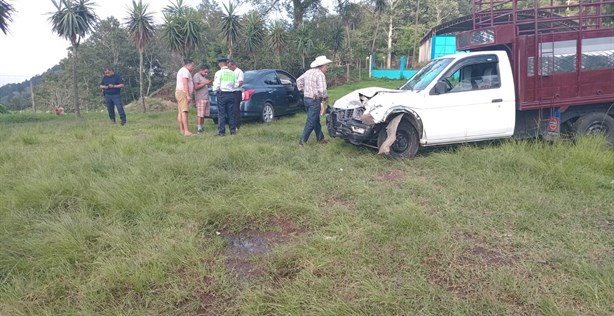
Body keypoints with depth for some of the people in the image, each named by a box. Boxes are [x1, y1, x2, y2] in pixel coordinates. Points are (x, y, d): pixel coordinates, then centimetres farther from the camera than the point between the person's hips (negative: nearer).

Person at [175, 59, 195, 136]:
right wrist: (188, 95, -24)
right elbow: (185, 84, -19)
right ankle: (186, 131, -28)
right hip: (183, 93, -11)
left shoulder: (181, 70, 25)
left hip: (179, 92, 11)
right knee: (184, 111, -19)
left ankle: (181, 130, 6)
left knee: (180, 112, 6)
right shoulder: (185, 71, -9)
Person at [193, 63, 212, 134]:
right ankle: (199, 129, -9)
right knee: (200, 114, -10)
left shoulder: (204, 77, 22)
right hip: (200, 98, -9)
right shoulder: (196, 76, -5)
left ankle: (202, 127, 14)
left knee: (204, 115, 8)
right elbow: (196, 87, -14)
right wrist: (205, 83, -18)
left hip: (206, 98, 9)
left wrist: (209, 83, 11)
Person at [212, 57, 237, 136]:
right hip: (231, 94, 4)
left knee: (221, 114, -1)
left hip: (222, 94, -4)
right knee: (231, 113, 11)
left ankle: (222, 132, -1)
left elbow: (216, 86, -11)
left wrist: (215, 89, 10)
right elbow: (235, 85, 7)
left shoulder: (218, 73, -7)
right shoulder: (232, 73, 6)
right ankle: (233, 130, 14)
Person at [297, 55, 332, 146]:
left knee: (316, 120, 19)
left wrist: (302, 90, 20)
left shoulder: (308, 72, 9)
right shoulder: (320, 75, -17)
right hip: (314, 101, -9)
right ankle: (302, 141, -1)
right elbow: (322, 90, -24)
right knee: (311, 122, -3)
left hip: (306, 99, 9)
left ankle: (320, 138, 29)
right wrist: (326, 97, -6)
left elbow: (298, 80, 18)